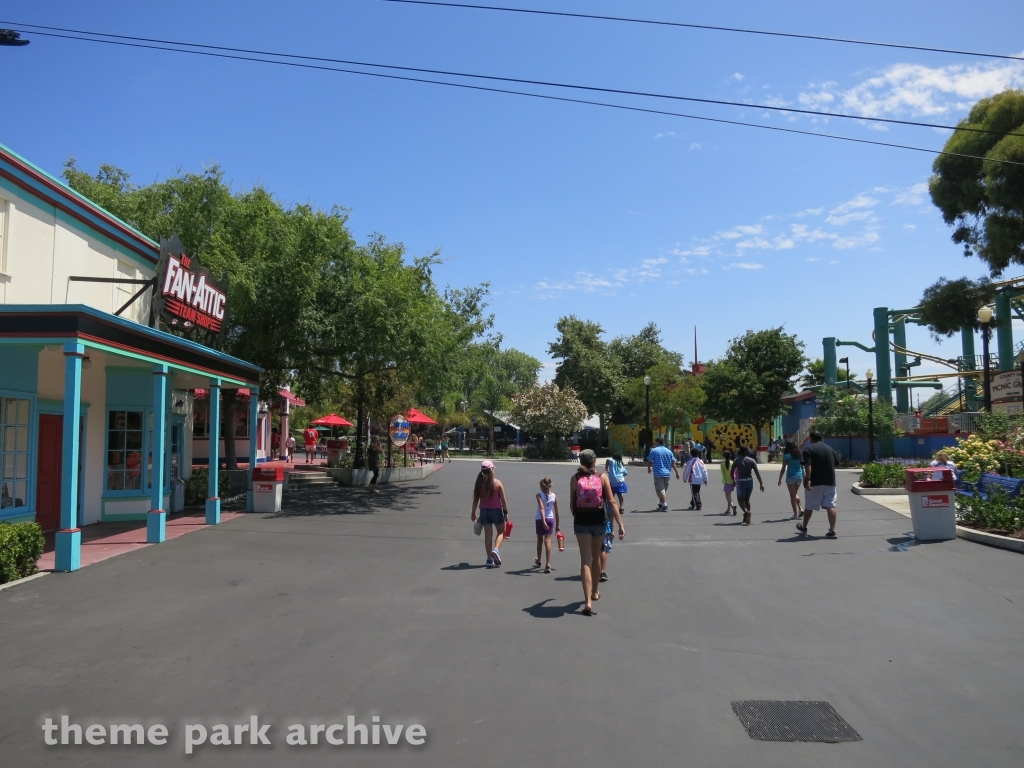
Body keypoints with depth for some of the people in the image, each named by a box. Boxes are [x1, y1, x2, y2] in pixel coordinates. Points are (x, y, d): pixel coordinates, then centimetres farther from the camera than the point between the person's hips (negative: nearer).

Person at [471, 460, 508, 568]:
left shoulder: (479, 483, -5)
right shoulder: (498, 483, -11)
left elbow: (475, 499, -1)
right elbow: (503, 500, -8)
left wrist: (473, 513, 9)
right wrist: (505, 513, 1)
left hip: (484, 511, 3)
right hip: (496, 511, -3)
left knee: (487, 534, 11)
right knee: (500, 531, 16)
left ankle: (490, 559, 13)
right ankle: (496, 550, -8)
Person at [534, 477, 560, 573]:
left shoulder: (539, 495, -9)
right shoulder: (554, 496, 1)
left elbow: (541, 508, -23)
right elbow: (556, 512, 4)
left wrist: (543, 521, -30)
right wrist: (557, 525, 11)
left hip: (540, 519, -2)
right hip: (551, 519, 2)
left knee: (540, 541, 17)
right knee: (547, 541, -3)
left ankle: (538, 561, 38)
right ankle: (548, 565, -15)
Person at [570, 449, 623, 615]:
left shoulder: (575, 479, -4)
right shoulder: (602, 477, -4)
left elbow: (572, 504, 0)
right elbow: (611, 502, -9)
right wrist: (620, 524, -8)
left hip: (581, 522, -1)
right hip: (599, 521, 1)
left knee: (585, 560, 0)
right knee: (596, 557, 21)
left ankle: (588, 601, -12)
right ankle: (594, 592, 40)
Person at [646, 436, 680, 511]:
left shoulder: (654, 450, -6)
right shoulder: (669, 451, 9)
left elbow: (649, 461, -4)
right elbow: (673, 463, 6)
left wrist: (649, 468, 15)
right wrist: (677, 472, 10)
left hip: (658, 473, -6)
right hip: (667, 474, 6)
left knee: (660, 490, -6)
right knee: (664, 490, 18)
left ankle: (664, 505, -15)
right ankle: (661, 504, 28)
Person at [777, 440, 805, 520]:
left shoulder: (786, 456, -6)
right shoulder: (799, 455, 6)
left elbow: (783, 468, -7)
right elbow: (802, 467, 9)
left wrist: (780, 479, -1)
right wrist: (803, 477, 16)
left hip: (791, 476, -5)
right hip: (799, 475, 5)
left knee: (792, 495, 4)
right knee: (795, 493, 22)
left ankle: (795, 514, 5)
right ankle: (800, 509, 5)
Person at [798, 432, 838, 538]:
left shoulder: (808, 449, -5)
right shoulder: (830, 449, 12)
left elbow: (808, 466, -18)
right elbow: (834, 465, 18)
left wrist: (807, 480, -23)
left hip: (814, 482, -4)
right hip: (829, 482, 4)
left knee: (809, 506, 9)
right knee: (830, 506, -2)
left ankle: (804, 528, 24)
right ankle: (832, 531, -10)